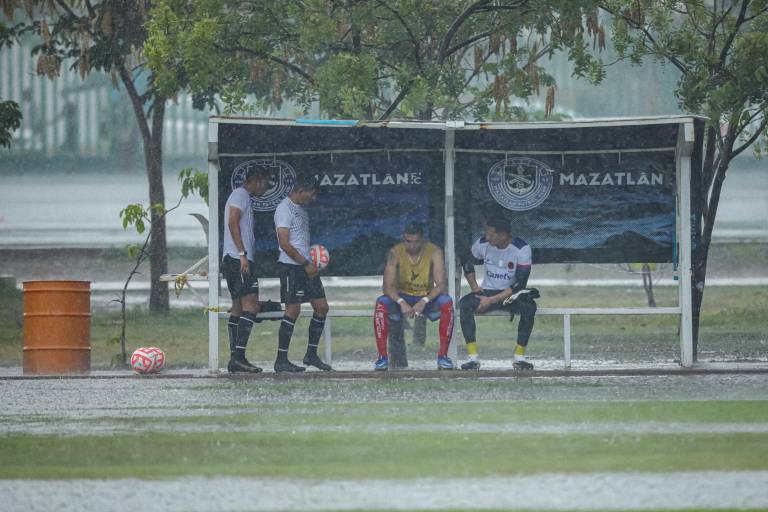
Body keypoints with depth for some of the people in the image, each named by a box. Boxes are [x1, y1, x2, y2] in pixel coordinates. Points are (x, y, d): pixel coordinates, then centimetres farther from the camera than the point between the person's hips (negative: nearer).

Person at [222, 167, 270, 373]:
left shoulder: (241, 197, 25)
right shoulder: (240, 195, -6)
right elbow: (233, 223, -17)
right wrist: (243, 254, -22)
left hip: (234, 261, 11)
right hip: (239, 260, -11)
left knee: (238, 308, 9)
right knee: (250, 306, -15)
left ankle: (235, 359, 7)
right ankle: (239, 356, -22)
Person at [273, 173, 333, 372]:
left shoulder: (301, 209, 18)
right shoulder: (284, 209, -11)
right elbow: (284, 244, -18)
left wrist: (312, 262, 14)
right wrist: (306, 263, -15)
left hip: (307, 266, 9)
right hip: (291, 266, -9)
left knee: (322, 307, 7)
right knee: (293, 310, -10)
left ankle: (311, 354, 16)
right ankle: (281, 360, -6)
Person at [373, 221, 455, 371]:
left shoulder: (434, 252, -12)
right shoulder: (395, 253, -12)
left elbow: (441, 285, -18)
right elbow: (388, 286, -17)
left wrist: (424, 302, -34)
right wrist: (401, 302, -36)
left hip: (427, 299, 0)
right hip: (402, 297, 0)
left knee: (447, 303, -31)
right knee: (381, 303, -31)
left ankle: (442, 356, -24)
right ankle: (382, 357, -27)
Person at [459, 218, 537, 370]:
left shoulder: (521, 249, -17)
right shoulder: (482, 244, -6)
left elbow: (520, 285, -19)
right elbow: (467, 262, 15)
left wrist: (491, 300, -23)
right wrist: (474, 286, 0)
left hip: (510, 295, -3)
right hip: (487, 292, 3)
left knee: (529, 306, -34)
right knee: (465, 304, -27)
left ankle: (519, 357, -24)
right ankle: (473, 358, -28)